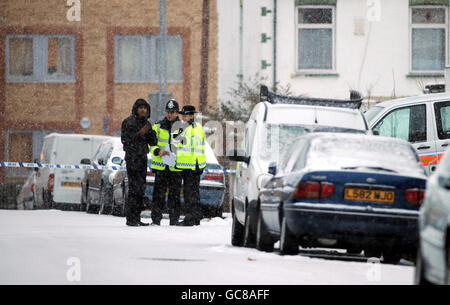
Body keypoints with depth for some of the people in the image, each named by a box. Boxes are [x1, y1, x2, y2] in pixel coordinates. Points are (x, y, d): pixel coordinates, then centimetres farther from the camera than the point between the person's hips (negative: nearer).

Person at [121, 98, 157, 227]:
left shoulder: (147, 123, 14)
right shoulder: (128, 122, -6)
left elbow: (153, 142, 13)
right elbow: (125, 139, -13)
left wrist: (149, 132, -5)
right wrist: (140, 133, -18)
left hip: (143, 158, 7)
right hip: (132, 157, -7)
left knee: (141, 188, 7)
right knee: (134, 187, -13)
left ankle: (137, 218, 11)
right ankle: (130, 219, -14)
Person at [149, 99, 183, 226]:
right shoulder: (158, 127, 8)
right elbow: (151, 144, 6)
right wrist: (158, 151, -14)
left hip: (176, 167, 0)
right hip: (160, 166, 0)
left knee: (175, 195, 2)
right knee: (158, 194, -2)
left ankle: (174, 220, 7)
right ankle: (156, 219, 2)